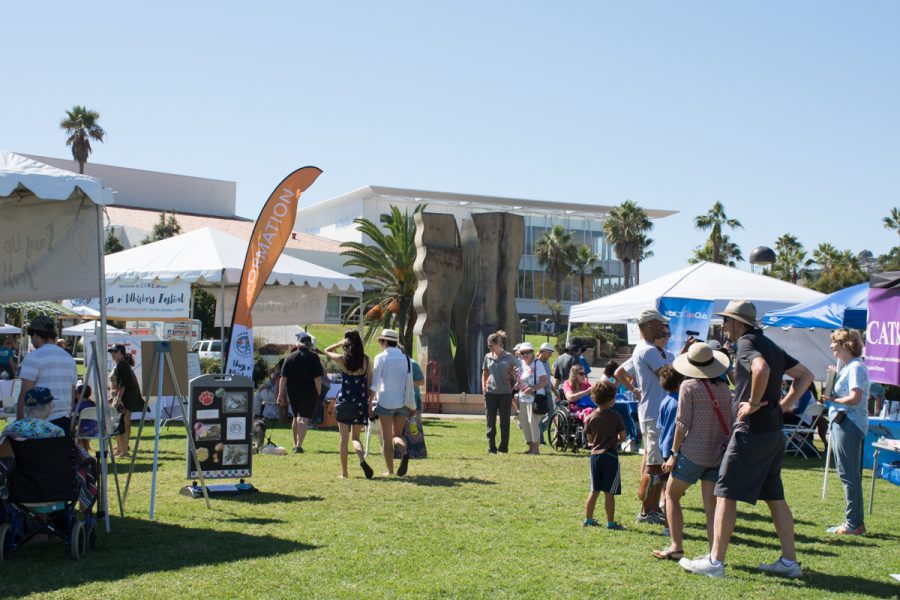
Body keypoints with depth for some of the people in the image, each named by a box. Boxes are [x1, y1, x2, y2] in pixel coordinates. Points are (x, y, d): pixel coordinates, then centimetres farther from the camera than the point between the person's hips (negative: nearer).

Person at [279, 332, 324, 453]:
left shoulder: (290, 357, 3)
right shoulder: (313, 357, -6)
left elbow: (283, 378, 0)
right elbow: (317, 379, -10)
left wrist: (280, 395, 3)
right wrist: (318, 394, 0)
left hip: (293, 393, 4)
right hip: (309, 393, -4)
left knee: (296, 418, 20)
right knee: (304, 419, -7)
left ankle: (296, 444, 31)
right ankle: (299, 445, -21)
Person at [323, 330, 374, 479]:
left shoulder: (342, 359, -6)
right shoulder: (366, 360, -2)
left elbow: (327, 351, 14)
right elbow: (370, 383, 2)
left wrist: (341, 343, 4)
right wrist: (369, 403, 9)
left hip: (344, 401, -2)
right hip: (361, 402, 2)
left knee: (344, 438, 6)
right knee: (355, 437, 12)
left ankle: (344, 472, 7)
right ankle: (362, 459, -16)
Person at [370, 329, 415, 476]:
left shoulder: (381, 358, -6)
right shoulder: (405, 359, 6)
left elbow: (374, 384, -10)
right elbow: (409, 383, 7)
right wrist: (412, 406, 11)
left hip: (385, 402, -4)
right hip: (402, 402, 4)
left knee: (387, 438, 5)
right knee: (397, 434, 14)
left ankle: (390, 470, 6)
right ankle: (404, 453, -16)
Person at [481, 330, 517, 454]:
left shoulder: (509, 357, -1)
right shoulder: (488, 357, 7)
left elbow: (515, 373, 9)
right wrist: (484, 387, 6)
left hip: (505, 393, -2)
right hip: (491, 393, 2)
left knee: (505, 422, 2)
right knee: (490, 422, 4)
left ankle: (503, 448, 11)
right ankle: (492, 448, 11)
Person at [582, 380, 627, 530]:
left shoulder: (590, 418, 0)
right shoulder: (616, 416, -10)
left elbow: (590, 440, 4)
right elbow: (623, 437, -6)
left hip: (595, 454, 4)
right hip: (610, 455, -4)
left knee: (594, 491, 15)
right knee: (609, 492, 0)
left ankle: (588, 519, 19)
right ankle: (611, 522, 3)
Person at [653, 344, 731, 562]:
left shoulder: (689, 386, -7)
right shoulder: (723, 388, 7)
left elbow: (683, 423, -10)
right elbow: (729, 423, 8)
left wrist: (673, 453, -6)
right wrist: (725, 446, 17)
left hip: (693, 452, -4)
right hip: (718, 453, 5)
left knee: (671, 494, 12)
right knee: (711, 506, 7)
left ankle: (676, 547, 7)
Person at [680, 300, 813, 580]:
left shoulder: (746, 343, -11)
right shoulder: (770, 345, 17)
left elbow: (761, 369, -33)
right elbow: (805, 375, 23)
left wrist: (753, 403, -21)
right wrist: (784, 404, 14)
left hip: (751, 431, -9)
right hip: (774, 432, 9)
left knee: (725, 494, -4)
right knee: (775, 497, 14)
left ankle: (715, 561, -3)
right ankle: (789, 561, 17)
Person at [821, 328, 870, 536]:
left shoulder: (856, 367, -13)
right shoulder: (847, 367, 18)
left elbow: (855, 398, -23)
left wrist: (833, 400, -10)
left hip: (849, 425, -11)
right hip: (842, 423, 11)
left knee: (849, 474, -7)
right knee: (847, 474, 13)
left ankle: (854, 524, -3)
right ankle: (855, 522, 19)